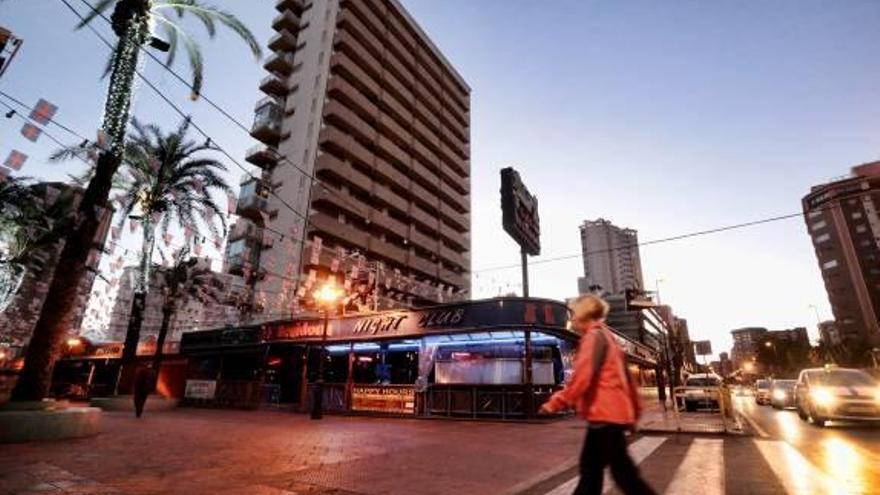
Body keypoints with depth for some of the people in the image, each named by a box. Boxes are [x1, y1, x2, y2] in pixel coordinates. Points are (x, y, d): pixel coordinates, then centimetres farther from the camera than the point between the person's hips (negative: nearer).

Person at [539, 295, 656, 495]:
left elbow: (582, 376, -21)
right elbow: (625, 377, 20)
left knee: (622, 471, -1)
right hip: (611, 412, 10)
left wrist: (556, 402, -17)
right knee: (590, 468, 13)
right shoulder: (606, 336, 18)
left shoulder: (594, 336, -11)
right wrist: (634, 411, 24)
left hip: (605, 414, -10)